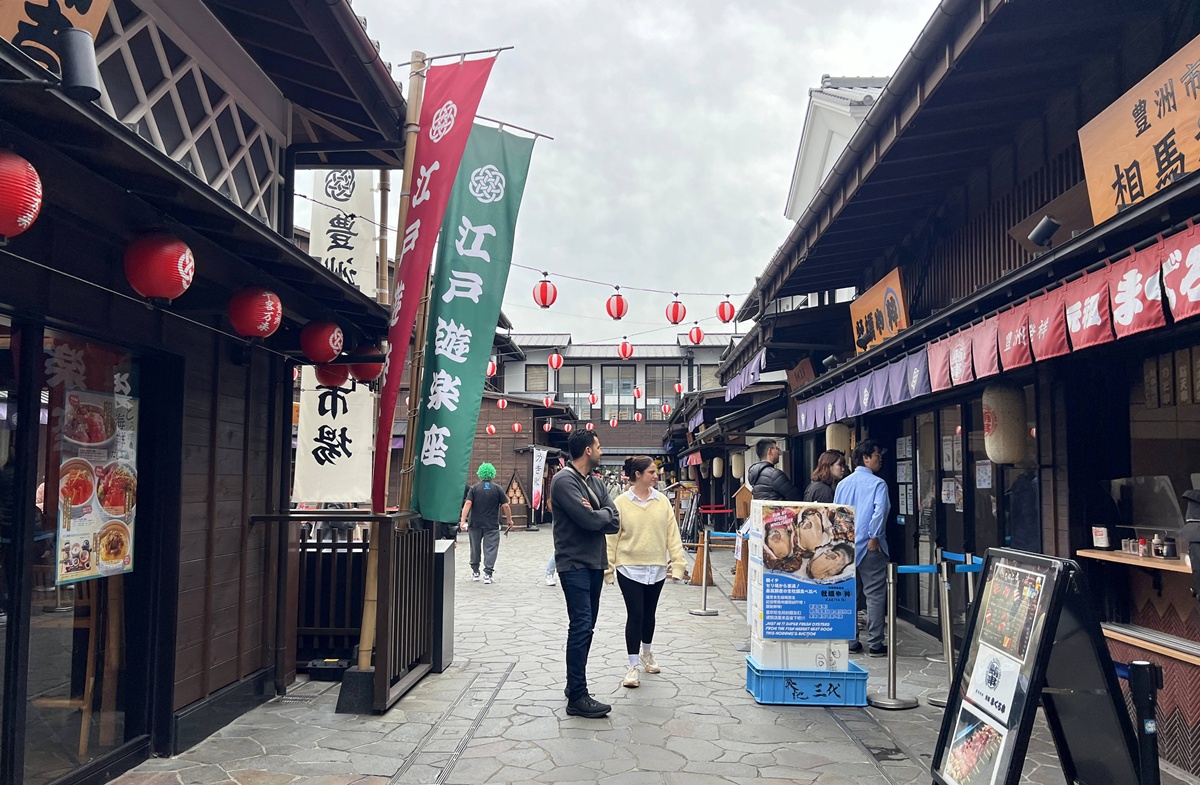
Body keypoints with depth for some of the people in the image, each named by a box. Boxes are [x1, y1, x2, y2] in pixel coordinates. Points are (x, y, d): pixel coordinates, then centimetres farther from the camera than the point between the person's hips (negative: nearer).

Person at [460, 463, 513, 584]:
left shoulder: (474, 488, 0)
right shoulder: (497, 489, -1)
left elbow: (468, 503, -11)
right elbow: (506, 506, -4)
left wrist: (463, 520, -13)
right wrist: (510, 520, 8)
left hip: (475, 524, 1)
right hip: (492, 525, -1)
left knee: (475, 548, 16)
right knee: (490, 549, 0)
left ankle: (475, 572, 26)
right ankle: (487, 574, -7)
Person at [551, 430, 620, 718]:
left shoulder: (596, 482, 13)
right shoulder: (564, 481, -13)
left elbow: (614, 522, 4)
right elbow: (589, 520, -23)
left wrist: (595, 515, -13)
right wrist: (604, 513, -4)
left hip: (595, 563, 8)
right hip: (574, 563, -8)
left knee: (586, 626, 13)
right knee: (581, 626, -10)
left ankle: (575, 684, 24)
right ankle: (577, 698, -6)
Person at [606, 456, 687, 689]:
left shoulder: (662, 501, 0)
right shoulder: (621, 503, -8)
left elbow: (672, 533, 1)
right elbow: (612, 536, -5)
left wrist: (677, 562, -4)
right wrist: (608, 567, -5)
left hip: (656, 569, 3)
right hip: (630, 568, -3)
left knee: (649, 614, 17)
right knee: (635, 615, -4)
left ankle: (646, 654, 38)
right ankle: (633, 667, 5)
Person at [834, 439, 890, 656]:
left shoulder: (843, 484, 10)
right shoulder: (877, 483, -8)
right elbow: (880, 510, -21)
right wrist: (874, 537, -12)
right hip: (870, 547, -5)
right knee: (874, 595, 1)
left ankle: (849, 641, 15)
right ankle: (875, 644, 2)